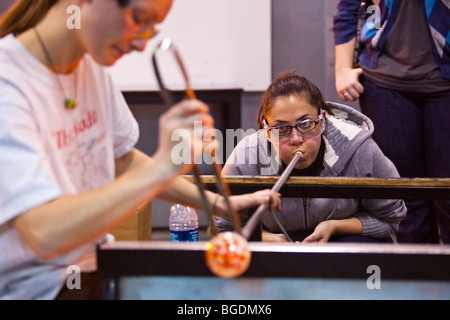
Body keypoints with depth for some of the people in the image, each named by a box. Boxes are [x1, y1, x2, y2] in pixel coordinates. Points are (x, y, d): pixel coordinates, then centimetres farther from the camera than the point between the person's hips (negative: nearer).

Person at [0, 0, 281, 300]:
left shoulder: (90, 66, 4)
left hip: (94, 269, 8)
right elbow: (44, 234, -34)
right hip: (33, 288, -8)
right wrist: (163, 166, -38)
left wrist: (220, 204, 10)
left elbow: (122, 160, 18)